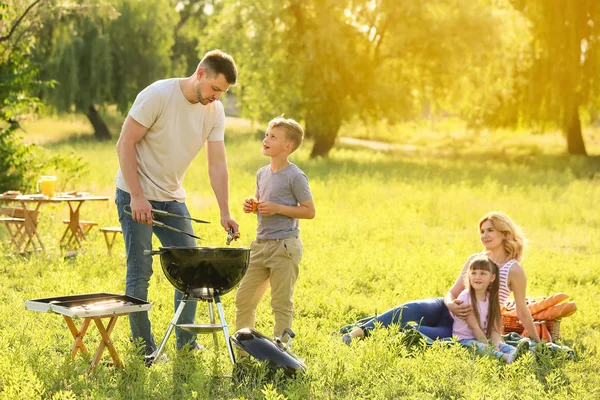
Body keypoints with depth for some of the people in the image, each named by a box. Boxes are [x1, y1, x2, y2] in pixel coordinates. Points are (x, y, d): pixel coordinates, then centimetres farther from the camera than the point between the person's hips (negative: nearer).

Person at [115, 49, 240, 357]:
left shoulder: (215, 111, -1)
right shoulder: (157, 95, -18)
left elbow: (217, 164, -2)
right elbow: (125, 145, -16)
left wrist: (225, 213, -12)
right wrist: (138, 196, -21)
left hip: (173, 198, 6)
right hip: (136, 195, -6)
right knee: (140, 272, -4)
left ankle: (186, 341, 16)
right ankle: (143, 347, 6)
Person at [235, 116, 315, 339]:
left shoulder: (295, 176, -10)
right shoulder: (262, 174, 12)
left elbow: (309, 211, -11)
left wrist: (277, 208, -18)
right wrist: (251, 206, 2)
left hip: (285, 245, -7)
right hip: (261, 244, 8)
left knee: (281, 303, 0)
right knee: (243, 298, 11)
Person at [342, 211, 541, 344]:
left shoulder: (514, 270, -6)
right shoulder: (474, 259, 10)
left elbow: (523, 312, 0)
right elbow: (452, 292, 8)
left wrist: (537, 343, 2)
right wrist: (451, 304, -15)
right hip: (448, 311, 3)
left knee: (412, 331, -31)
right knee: (414, 308, -30)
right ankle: (359, 332, -39)